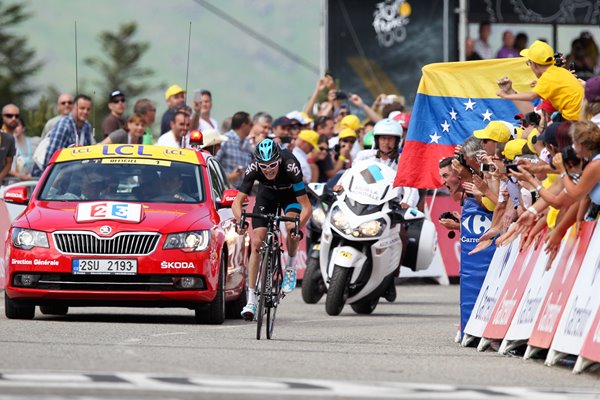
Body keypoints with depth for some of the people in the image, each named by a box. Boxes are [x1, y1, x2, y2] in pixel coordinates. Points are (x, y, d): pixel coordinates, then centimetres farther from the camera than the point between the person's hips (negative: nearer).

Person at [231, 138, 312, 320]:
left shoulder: (290, 167, -39)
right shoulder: (253, 168, -33)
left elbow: (306, 207, -37)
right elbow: (237, 202, -30)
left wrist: (299, 226, -53)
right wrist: (240, 220, -49)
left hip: (290, 193, -2)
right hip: (267, 193, 2)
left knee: (291, 227, -31)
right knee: (257, 242, -11)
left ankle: (291, 266, 0)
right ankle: (251, 300, -9)